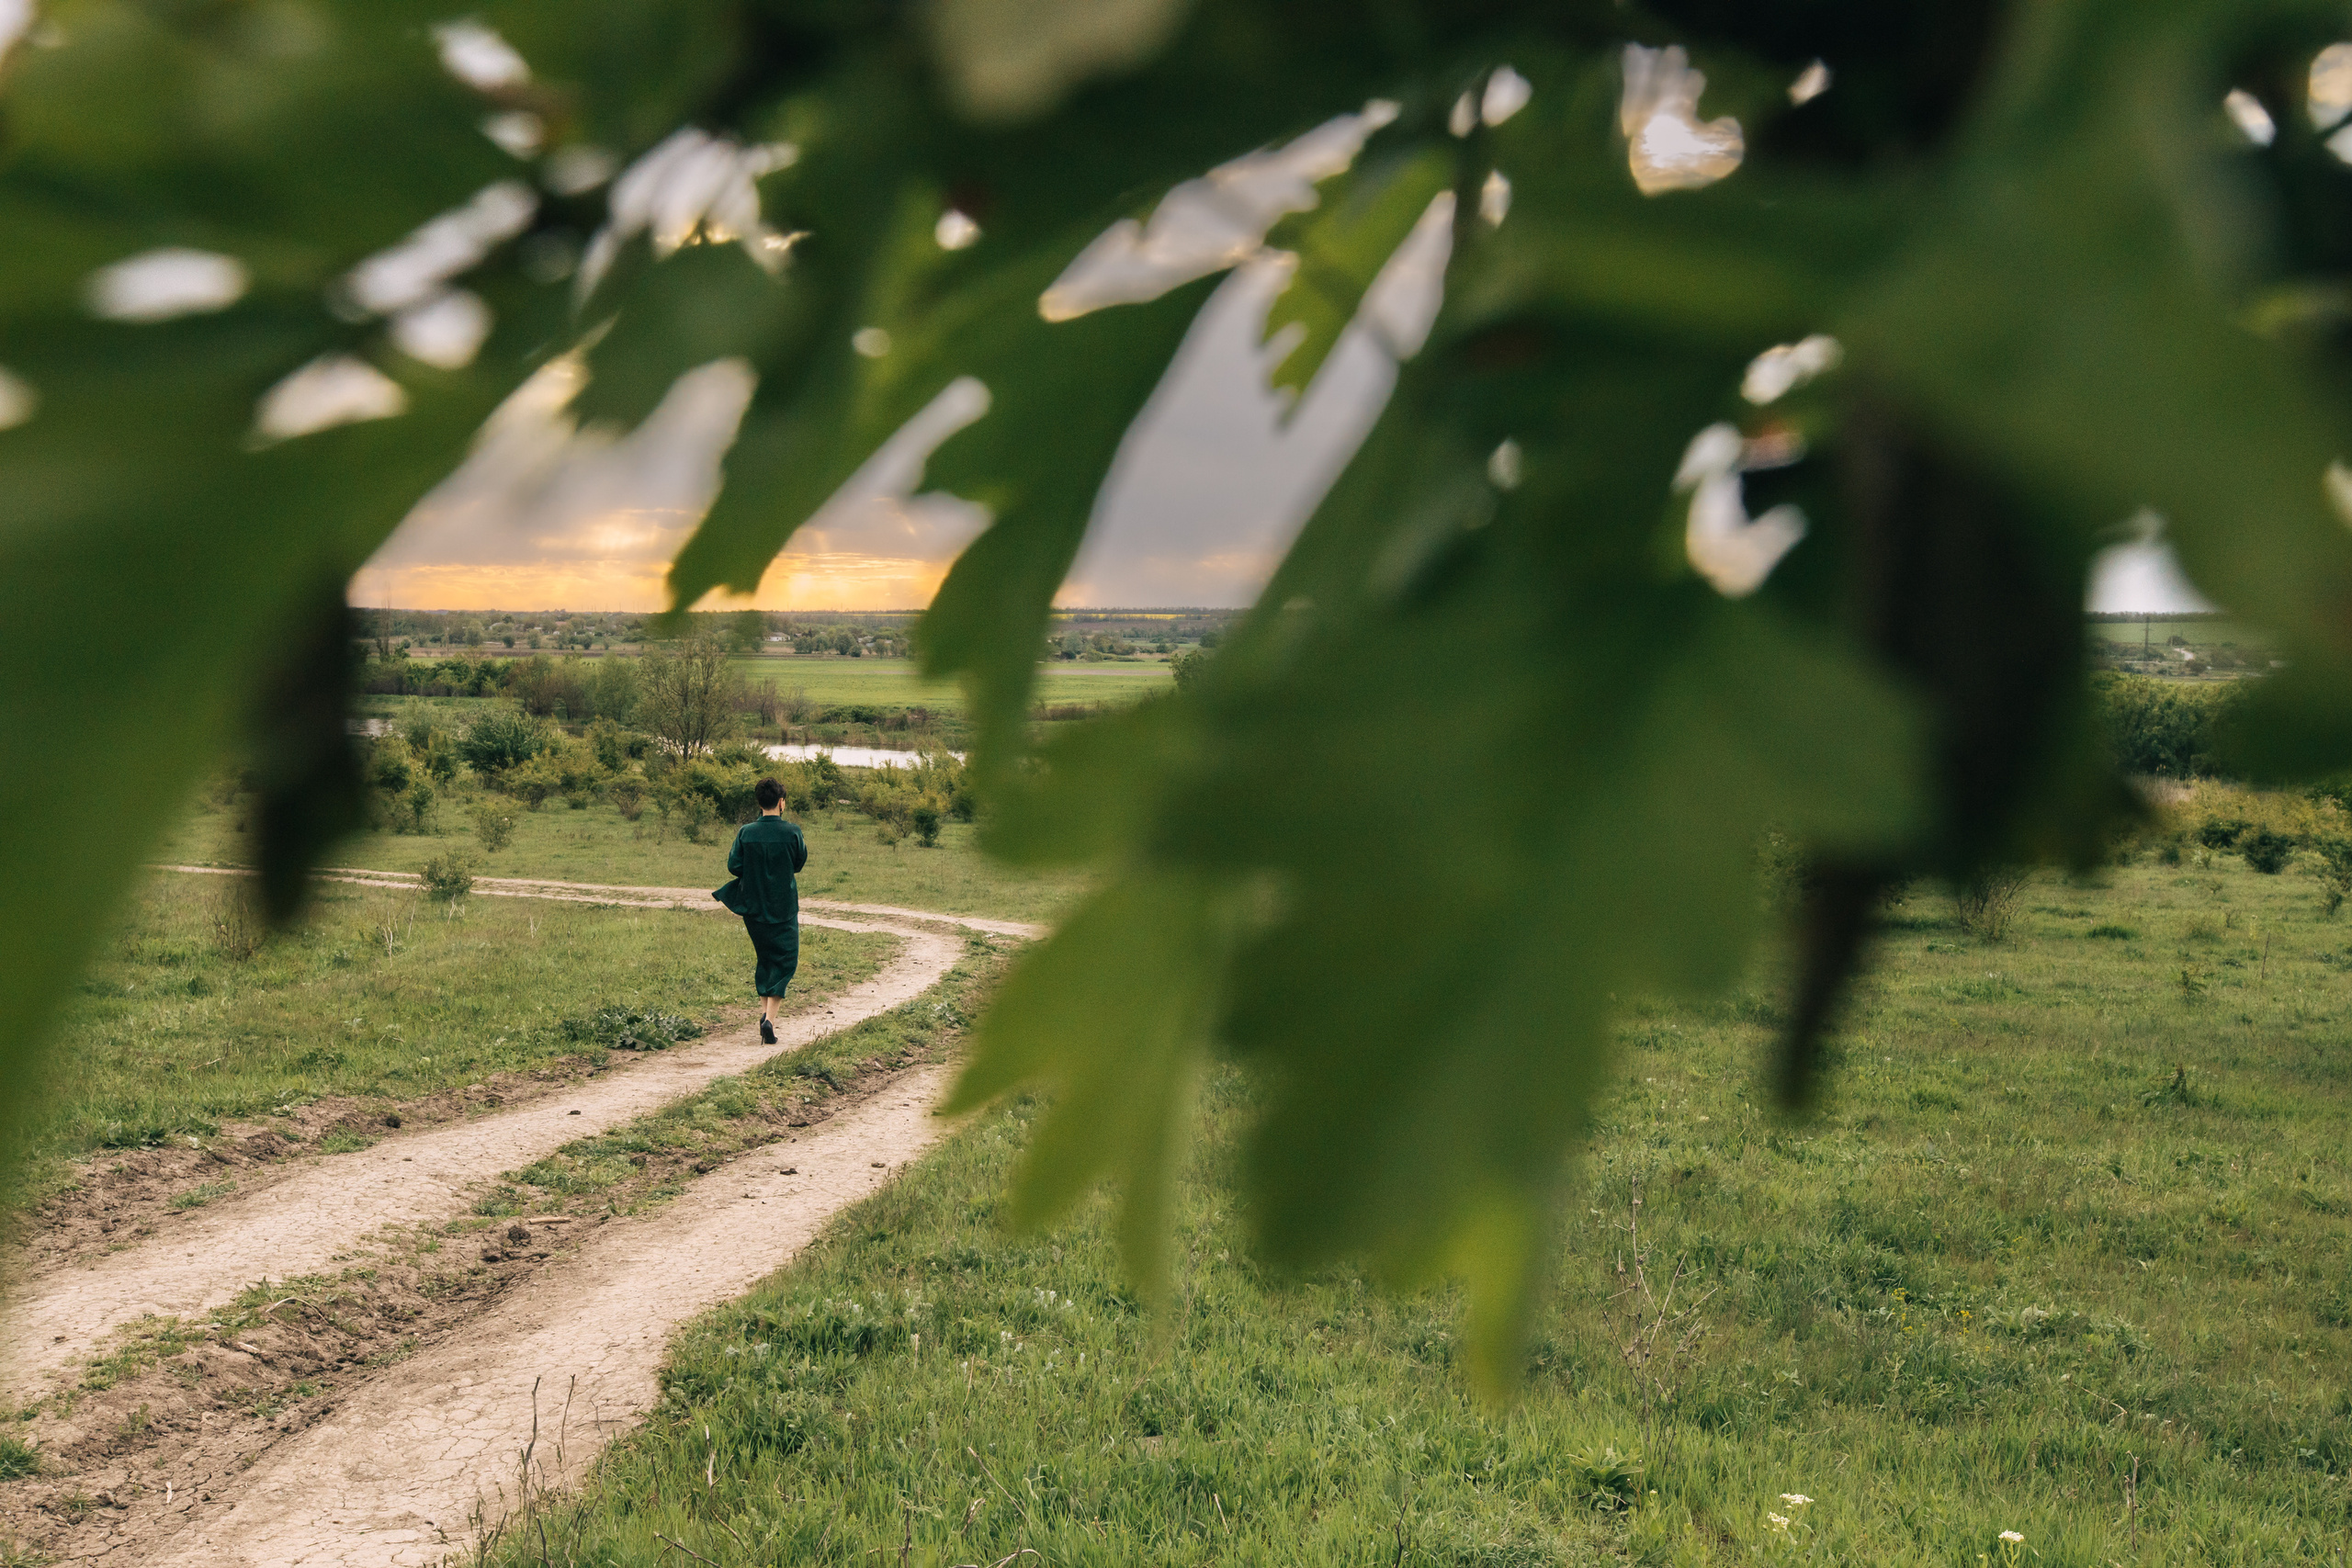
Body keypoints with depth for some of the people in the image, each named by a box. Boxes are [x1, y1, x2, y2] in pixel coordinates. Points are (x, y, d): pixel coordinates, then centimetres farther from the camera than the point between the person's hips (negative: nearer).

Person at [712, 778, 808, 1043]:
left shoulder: (746, 832, -6)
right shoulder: (792, 832, -11)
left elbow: (734, 866, -5)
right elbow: (799, 864, 2)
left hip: (754, 908, 3)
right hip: (784, 908, -3)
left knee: (764, 958, 20)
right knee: (784, 961, 3)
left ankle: (764, 1009, 13)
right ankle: (770, 1017, -12)